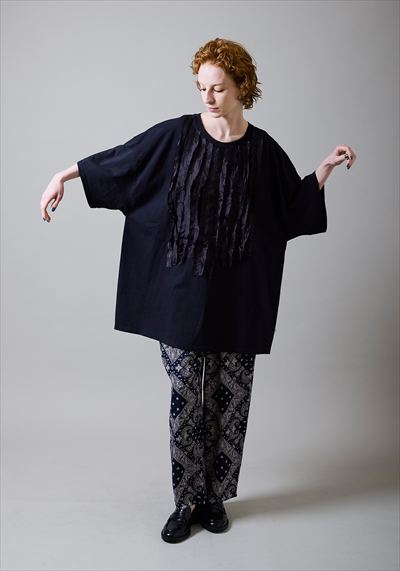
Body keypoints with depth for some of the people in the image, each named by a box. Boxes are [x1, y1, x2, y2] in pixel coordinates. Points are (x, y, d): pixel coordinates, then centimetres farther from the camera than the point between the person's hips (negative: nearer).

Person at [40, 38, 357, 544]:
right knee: (186, 398, 3)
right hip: (183, 293, -1)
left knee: (230, 398, 8)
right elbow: (118, 159, 3)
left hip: (239, 298, 1)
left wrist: (327, 166, 1)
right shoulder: (177, 134, 0)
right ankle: (188, 500, 19)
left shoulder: (262, 149, 3)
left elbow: (296, 203, 12)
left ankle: (216, 496, 25)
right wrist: (65, 174, -4)